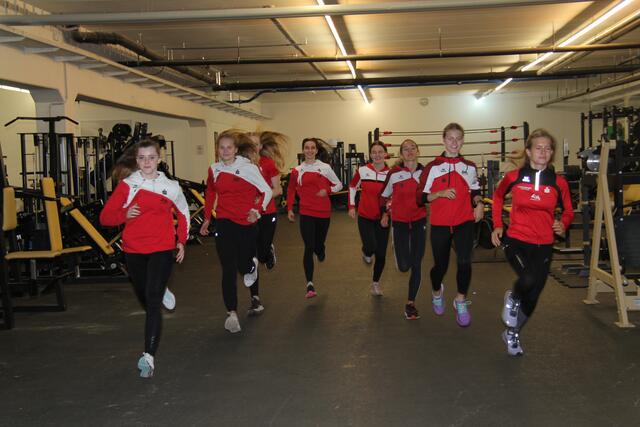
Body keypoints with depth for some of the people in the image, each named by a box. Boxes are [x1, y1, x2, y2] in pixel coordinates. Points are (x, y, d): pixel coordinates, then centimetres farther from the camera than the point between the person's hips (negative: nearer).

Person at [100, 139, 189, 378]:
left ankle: (149, 357, -17)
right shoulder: (127, 185, 0)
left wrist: (181, 241, 11)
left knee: (153, 301, -14)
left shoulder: (170, 187, 1)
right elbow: (105, 217, -1)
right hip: (134, 251, 2)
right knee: (145, 299, 17)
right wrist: (124, 214, -20)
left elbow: (183, 213, 18)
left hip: (162, 250, -2)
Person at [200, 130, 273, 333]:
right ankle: (231, 314, -7)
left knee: (245, 266, 9)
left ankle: (255, 298, 42)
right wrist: (207, 219, 17)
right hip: (224, 223, 2)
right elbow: (210, 193, 20)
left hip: (246, 223, -2)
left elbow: (266, 191, -3)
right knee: (228, 269, -9)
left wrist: (257, 210, -16)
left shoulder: (248, 167, -9)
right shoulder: (214, 169, 3)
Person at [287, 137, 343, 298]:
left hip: (323, 212, 1)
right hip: (306, 213, -1)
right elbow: (291, 190, 15)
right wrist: (289, 209, 8)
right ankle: (310, 285, -11)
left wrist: (327, 190, -12)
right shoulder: (297, 170, 3)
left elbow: (338, 185, 7)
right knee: (309, 247, -10)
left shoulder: (325, 168, 0)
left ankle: (320, 251, 51)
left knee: (319, 245, 10)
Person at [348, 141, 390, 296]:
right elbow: (352, 186, 10)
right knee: (371, 248, -20)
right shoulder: (362, 170, -7)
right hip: (365, 216, -1)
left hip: (382, 218, 1)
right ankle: (366, 253, 20)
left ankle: (376, 283, 27)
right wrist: (351, 205, 5)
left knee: (381, 254, 4)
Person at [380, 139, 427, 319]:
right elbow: (385, 195, 8)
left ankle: (411, 303, 14)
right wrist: (385, 214, 11)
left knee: (416, 264, 1)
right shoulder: (394, 173, -7)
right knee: (404, 266, -6)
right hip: (400, 222, -1)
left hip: (419, 221, 1)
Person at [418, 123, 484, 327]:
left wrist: (479, 203, -3)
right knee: (441, 265, 7)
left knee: (464, 261, -17)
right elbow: (422, 196, -2)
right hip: (440, 224, -1)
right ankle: (437, 291, 42)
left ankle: (461, 302, 5)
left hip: (464, 221, 1)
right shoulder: (433, 166, 0)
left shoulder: (469, 166, 8)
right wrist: (441, 193, -19)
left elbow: (475, 191, 18)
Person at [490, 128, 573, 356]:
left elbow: (568, 210, 12)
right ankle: (512, 299, 9)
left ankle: (512, 333, 33)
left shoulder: (558, 182, -1)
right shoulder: (514, 177, -4)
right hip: (516, 241, -2)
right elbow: (498, 196, 15)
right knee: (528, 279, -29)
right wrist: (497, 225, 8)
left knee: (533, 296, 7)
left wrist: (563, 224, -10)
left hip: (543, 245, 3)